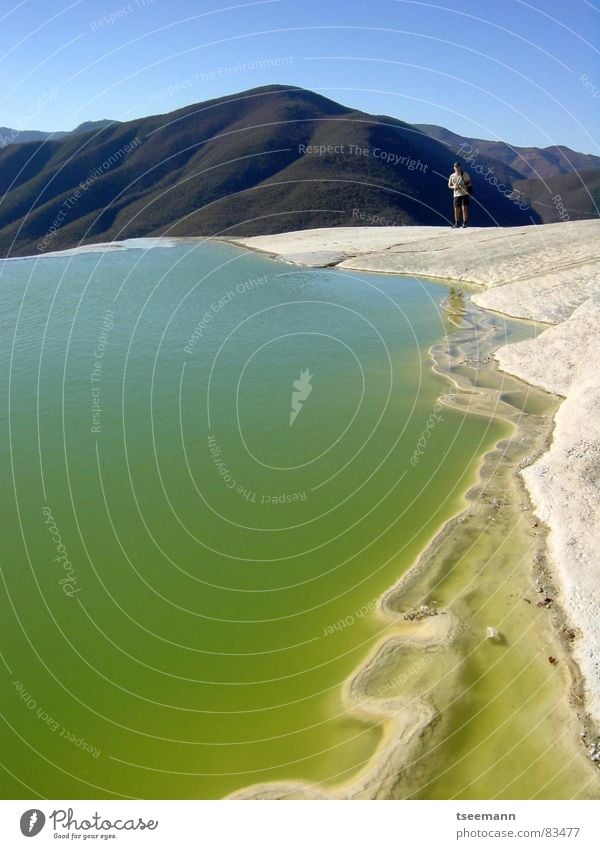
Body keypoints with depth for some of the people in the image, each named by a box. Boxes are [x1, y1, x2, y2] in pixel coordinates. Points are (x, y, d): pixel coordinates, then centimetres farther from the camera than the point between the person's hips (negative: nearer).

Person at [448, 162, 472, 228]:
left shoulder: (465, 174, 0)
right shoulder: (452, 176, 6)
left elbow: (469, 183, 4)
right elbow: (449, 186, 12)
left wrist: (465, 186, -15)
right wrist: (453, 187, -9)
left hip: (465, 194, -3)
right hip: (456, 195, 3)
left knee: (464, 208, -10)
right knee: (456, 209, 4)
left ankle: (464, 223, -4)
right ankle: (457, 223, 16)